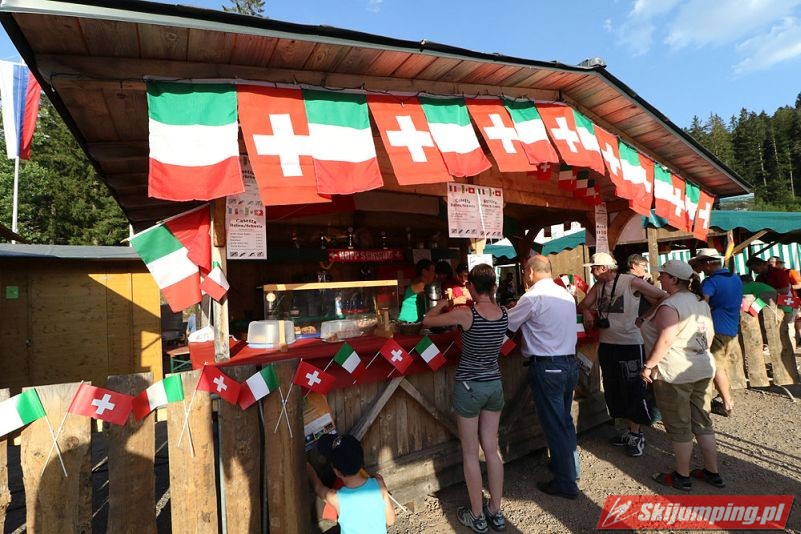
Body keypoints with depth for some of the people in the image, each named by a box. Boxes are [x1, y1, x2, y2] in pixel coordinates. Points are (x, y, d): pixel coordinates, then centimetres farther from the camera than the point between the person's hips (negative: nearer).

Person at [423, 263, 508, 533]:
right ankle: (496, 512, 30)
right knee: (492, 448, 17)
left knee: (470, 453, 10)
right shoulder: (504, 314, -4)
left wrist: (443, 302, 6)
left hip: (469, 387, -5)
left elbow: (427, 321, -9)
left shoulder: (465, 314, -20)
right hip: (495, 385, 5)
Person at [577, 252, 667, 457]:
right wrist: (586, 311, -8)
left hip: (629, 344, -6)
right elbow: (583, 305, 13)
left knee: (633, 389, 1)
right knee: (613, 389, 14)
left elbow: (663, 297, -6)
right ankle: (626, 429, 29)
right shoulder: (598, 286, 7)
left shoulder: (631, 282, -10)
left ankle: (636, 435, 16)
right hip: (606, 344, 6)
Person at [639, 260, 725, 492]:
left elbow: (666, 340, -26)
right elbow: (710, 333, 15)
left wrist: (648, 365, -18)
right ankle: (712, 472, 28)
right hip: (703, 370, 9)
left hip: (674, 374, -9)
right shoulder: (700, 301, 9)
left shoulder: (670, 305, -20)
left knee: (679, 426, 4)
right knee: (702, 422, 18)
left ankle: (682, 476, 18)